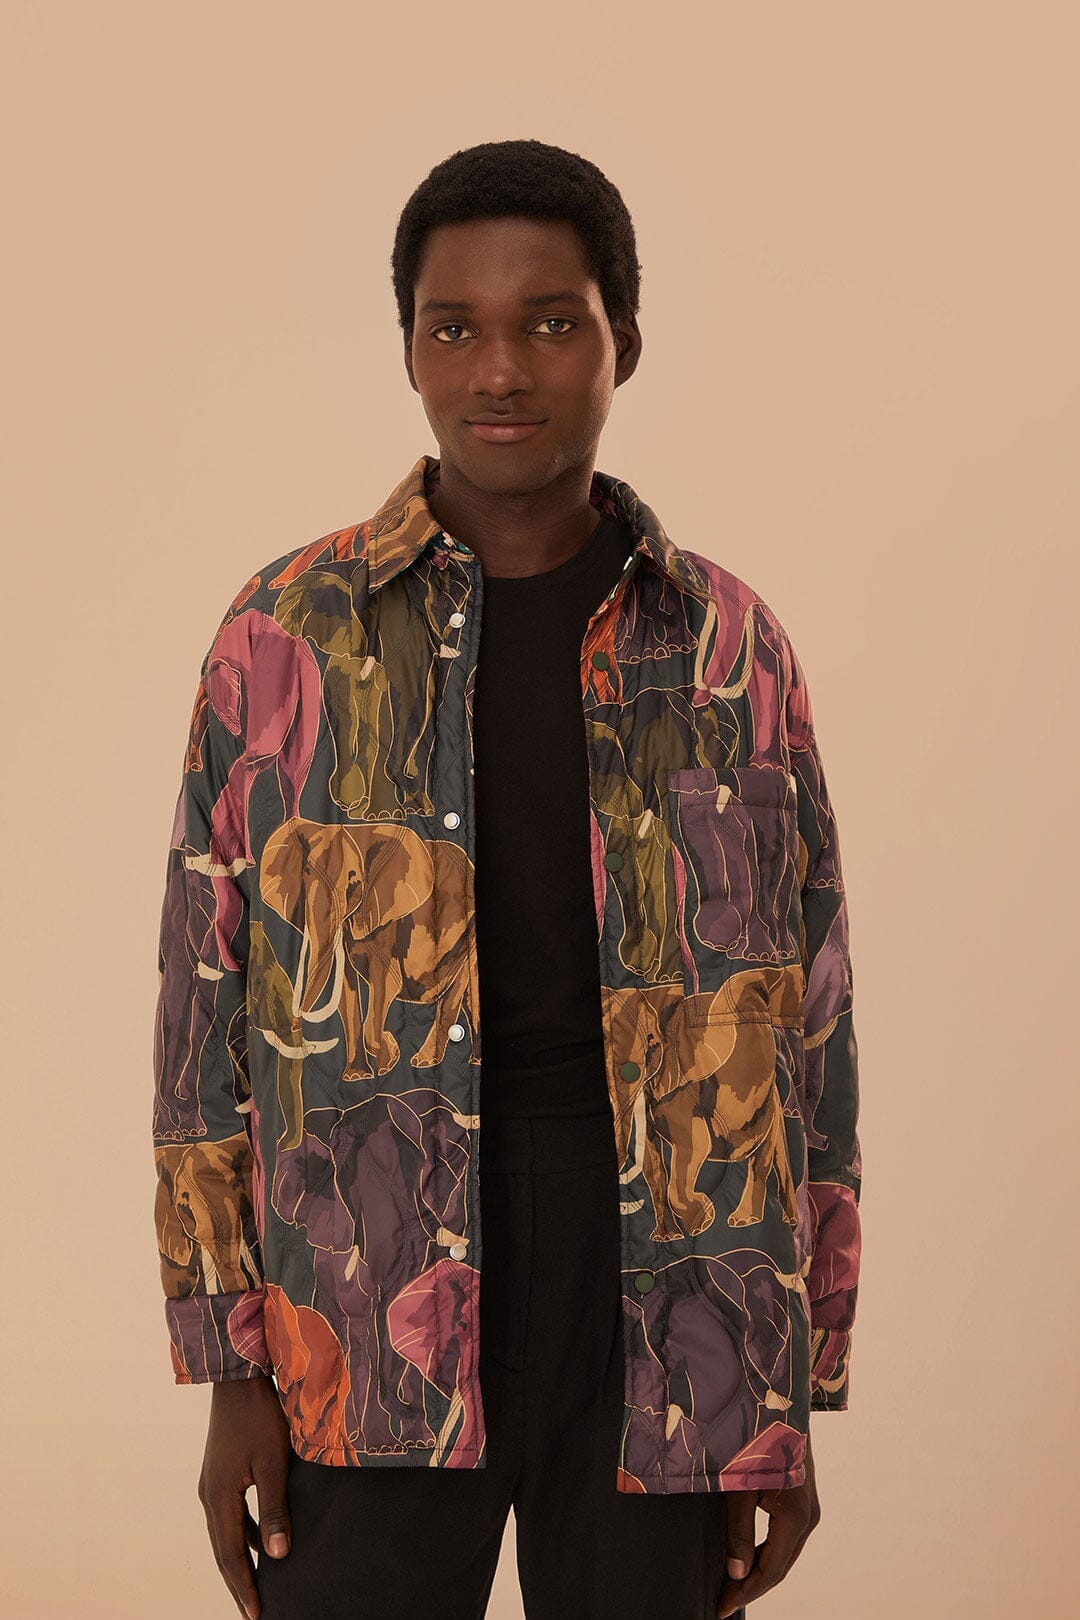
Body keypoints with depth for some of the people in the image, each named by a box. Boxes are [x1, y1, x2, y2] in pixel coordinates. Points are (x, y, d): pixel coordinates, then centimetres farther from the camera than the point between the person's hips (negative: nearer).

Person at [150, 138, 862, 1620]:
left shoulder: (732, 648, 6)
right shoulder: (288, 635, 3)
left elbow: (808, 1021, 7)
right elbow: (207, 998, 3)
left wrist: (793, 1404, 5)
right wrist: (231, 1374, -1)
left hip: (667, 1283, 1)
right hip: (372, 1283, -1)